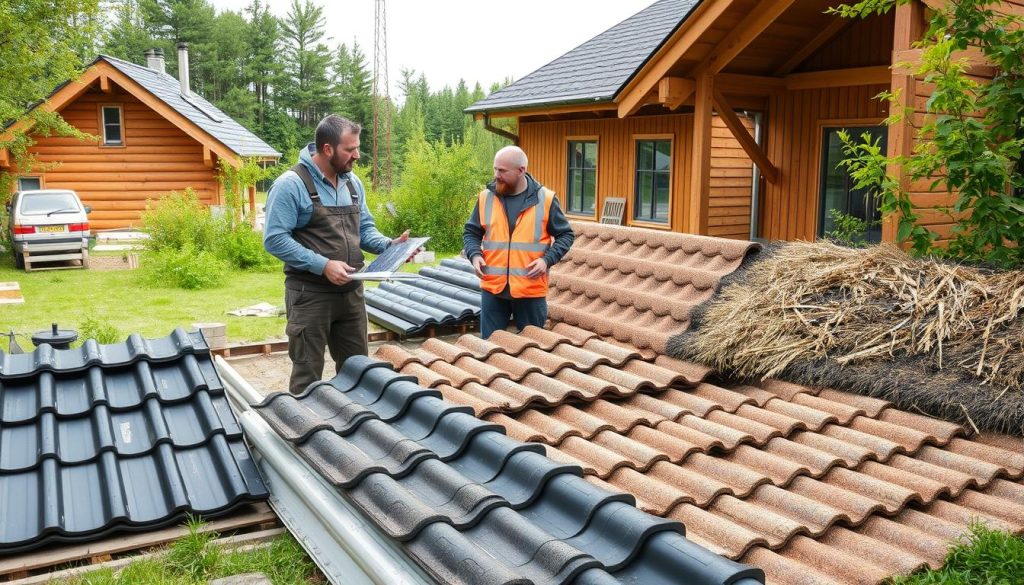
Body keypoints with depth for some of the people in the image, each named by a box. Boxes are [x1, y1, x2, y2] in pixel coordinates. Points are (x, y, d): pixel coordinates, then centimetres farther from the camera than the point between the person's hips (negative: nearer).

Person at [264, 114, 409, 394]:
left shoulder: (353, 182, 9)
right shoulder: (291, 184, -13)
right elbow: (275, 239, -18)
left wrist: (388, 245, -4)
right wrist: (323, 265, -23)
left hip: (351, 291, 7)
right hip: (309, 294, -7)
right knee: (308, 373, 4)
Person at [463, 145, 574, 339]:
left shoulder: (545, 199, -5)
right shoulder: (486, 197, 2)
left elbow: (566, 235, 2)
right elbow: (471, 233, 12)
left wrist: (547, 259, -14)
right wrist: (474, 254, -9)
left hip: (531, 289, -2)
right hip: (493, 287, 2)